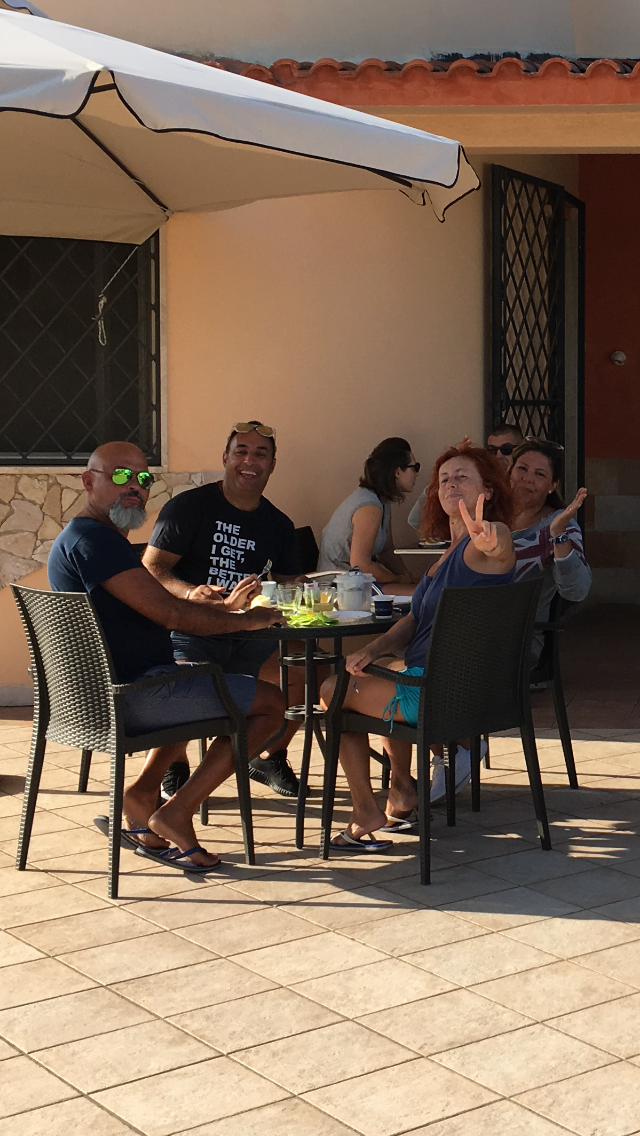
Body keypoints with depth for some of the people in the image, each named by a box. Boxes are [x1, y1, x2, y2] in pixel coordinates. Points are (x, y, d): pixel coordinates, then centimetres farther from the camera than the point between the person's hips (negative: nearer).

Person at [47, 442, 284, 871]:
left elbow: (160, 606, 22)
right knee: (270, 702, -4)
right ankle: (177, 813, -3)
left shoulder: (78, 537, 17)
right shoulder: (93, 538, -18)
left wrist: (226, 607, 12)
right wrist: (245, 620, -9)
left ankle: (143, 792, 19)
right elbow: (170, 613, -22)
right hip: (130, 698, -11)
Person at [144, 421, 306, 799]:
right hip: (189, 635, -4)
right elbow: (151, 569, -7)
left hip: (248, 639, 5)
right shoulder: (188, 506, -1)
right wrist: (190, 593, -27)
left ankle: (269, 757, 10)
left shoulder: (279, 525, 15)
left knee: (302, 674, -18)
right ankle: (175, 767, -5)